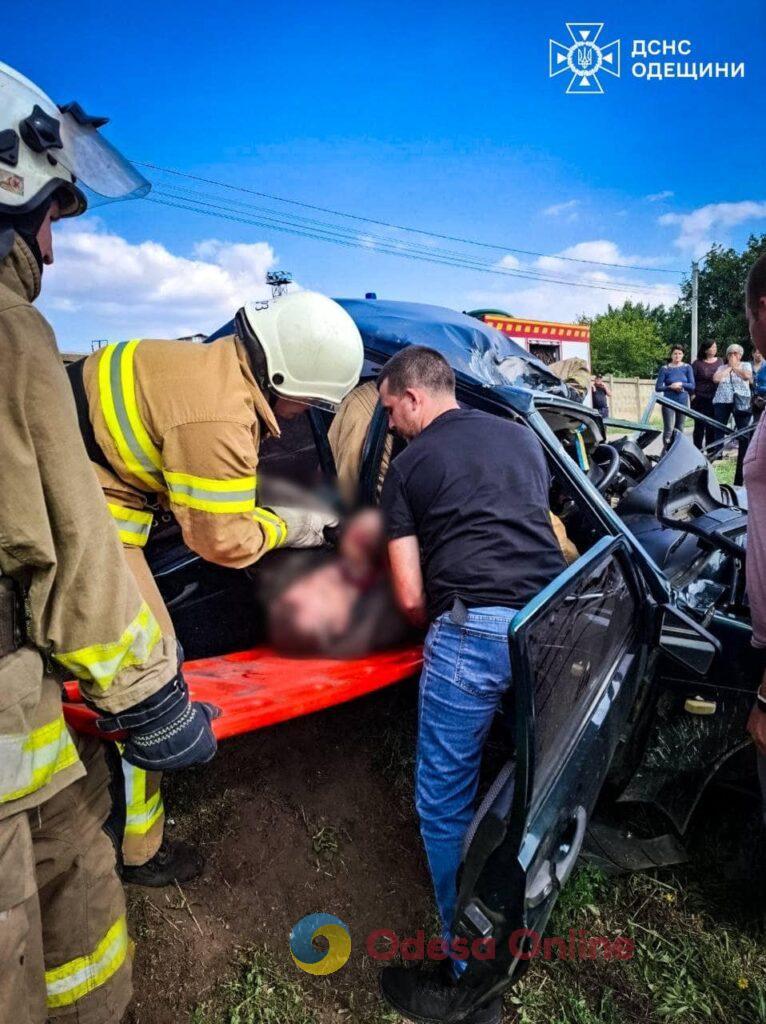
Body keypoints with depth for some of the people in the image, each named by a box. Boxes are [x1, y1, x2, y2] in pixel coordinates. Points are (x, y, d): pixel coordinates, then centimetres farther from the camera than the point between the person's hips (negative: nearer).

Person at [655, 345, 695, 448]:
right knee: (669, 430, -12)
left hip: (683, 402, 3)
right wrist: (670, 387, -17)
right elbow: (658, 388, -3)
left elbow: (692, 386, 1)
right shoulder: (665, 369, 0)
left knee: (679, 430, 8)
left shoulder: (687, 367, 6)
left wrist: (681, 384, -16)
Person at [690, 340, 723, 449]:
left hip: (715, 399, 4)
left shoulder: (720, 361, 10)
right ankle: (698, 451, 9)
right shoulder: (697, 363, -3)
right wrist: (692, 394, -9)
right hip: (700, 399, -4)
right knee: (699, 426, 1)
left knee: (713, 426, 7)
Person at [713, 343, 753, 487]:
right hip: (722, 402, 2)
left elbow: (747, 376, -10)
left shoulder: (746, 365, 11)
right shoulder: (722, 368, 15)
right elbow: (716, 379, -4)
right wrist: (728, 367, 0)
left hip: (741, 404, -2)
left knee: (743, 436, -2)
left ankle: (742, 467, 2)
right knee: (718, 432, 1)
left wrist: (735, 366, -1)